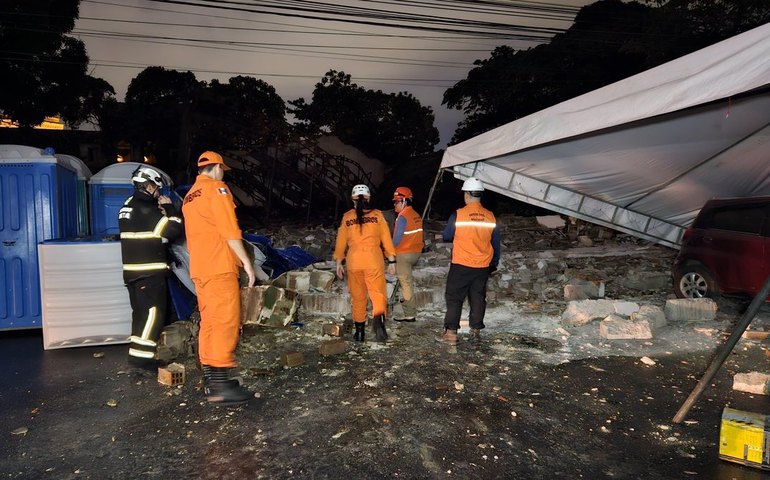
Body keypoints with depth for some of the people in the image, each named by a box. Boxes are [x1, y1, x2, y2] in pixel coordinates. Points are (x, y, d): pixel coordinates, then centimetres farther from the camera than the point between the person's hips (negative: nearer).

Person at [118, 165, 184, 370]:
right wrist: (169, 208, -4)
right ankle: (141, 355, -8)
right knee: (154, 312, -7)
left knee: (142, 312, 15)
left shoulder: (129, 206, 15)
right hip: (149, 271, -10)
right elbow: (174, 230, -17)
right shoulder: (145, 209, -15)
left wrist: (162, 210, 11)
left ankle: (137, 352, 22)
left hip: (133, 269, 10)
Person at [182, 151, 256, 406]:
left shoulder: (189, 197, 22)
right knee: (226, 322, -10)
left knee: (209, 322, 11)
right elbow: (229, 230, -14)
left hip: (199, 269, 9)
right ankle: (221, 386, -12)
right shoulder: (217, 188, -5)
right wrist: (246, 260, -12)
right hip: (219, 266, -9)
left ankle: (210, 380, 16)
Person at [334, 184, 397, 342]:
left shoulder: (347, 217, 6)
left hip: (354, 261, 2)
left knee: (358, 297, 12)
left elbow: (341, 241, 9)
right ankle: (378, 319, -30)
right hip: (374, 261, -2)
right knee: (378, 293, -3)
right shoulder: (377, 215, 2)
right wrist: (391, 261, 5)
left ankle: (360, 332, 16)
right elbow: (386, 239, 0)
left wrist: (339, 263, 18)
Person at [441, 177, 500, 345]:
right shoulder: (490, 217, 0)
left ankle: (451, 332, 1)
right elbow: (496, 244, 9)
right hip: (483, 267, 4)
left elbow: (446, 237, -1)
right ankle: (476, 330, 21)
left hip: (460, 266, -3)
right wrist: (494, 264, 22)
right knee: (478, 298, 14)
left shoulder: (458, 215, -13)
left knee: (454, 298, 4)